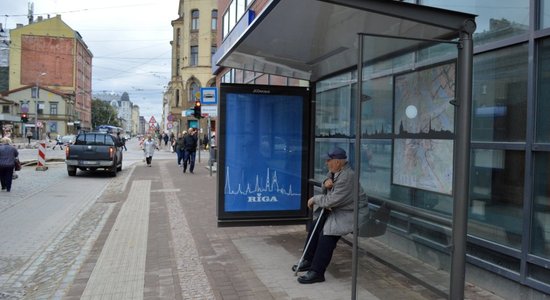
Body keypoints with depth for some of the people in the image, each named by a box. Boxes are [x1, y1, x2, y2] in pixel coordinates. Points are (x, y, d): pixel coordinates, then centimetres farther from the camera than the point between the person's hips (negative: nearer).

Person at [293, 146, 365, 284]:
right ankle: (308, 261, 22)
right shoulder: (334, 172, 6)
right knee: (314, 226, 10)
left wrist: (314, 199, -10)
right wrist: (326, 182, -5)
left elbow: (331, 200, -27)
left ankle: (317, 272, -19)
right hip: (336, 210, 11)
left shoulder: (347, 176, -25)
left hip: (350, 214, -11)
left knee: (326, 233, -25)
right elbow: (326, 191, 20)